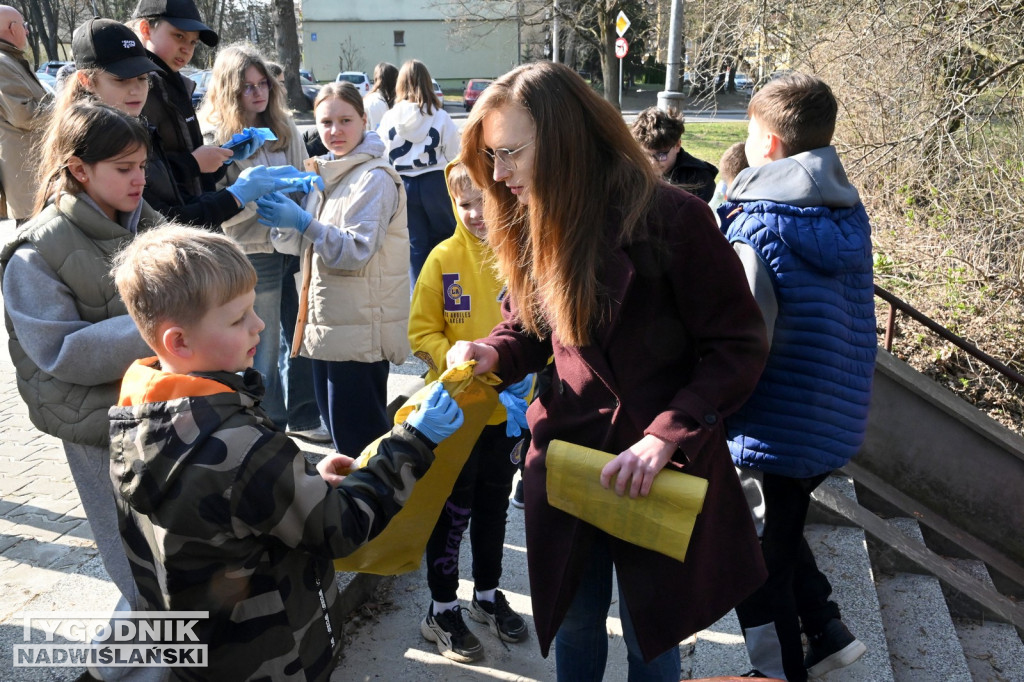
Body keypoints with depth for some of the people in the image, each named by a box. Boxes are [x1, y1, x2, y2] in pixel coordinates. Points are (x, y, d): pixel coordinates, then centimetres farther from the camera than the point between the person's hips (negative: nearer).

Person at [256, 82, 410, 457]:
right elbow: (305, 245, 17)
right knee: (338, 427, 17)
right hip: (326, 324, 9)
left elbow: (357, 250, -19)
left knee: (357, 436, -2)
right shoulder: (324, 171, 15)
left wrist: (303, 222, -28)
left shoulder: (374, 178, -12)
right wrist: (283, 217, -2)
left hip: (360, 329, -9)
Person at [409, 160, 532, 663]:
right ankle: (441, 611, 27)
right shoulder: (444, 257, -11)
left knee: (494, 505, 20)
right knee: (453, 511, 8)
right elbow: (421, 332, -7)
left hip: (509, 407, 3)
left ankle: (487, 594, 40)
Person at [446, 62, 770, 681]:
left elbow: (739, 346, -16)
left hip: (661, 470, -4)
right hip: (565, 460, 5)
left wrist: (668, 434, -26)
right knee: (574, 626, 22)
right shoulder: (537, 226, 0)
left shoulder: (672, 218, -20)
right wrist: (492, 353, -10)